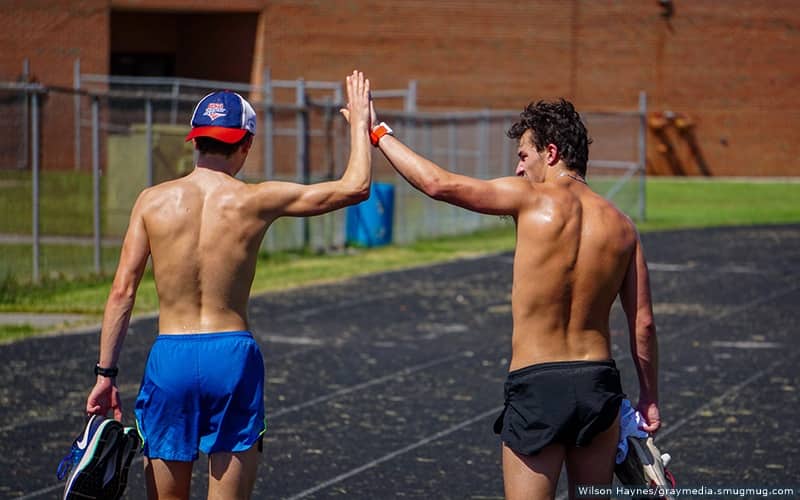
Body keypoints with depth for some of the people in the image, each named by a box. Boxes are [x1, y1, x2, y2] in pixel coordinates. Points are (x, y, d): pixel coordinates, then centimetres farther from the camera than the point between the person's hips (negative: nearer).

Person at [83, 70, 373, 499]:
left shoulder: (154, 201, 0)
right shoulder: (257, 201, -3)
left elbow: (122, 292, -1)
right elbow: (356, 187, 5)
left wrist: (105, 374, 3)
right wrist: (360, 121, 20)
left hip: (170, 358, 1)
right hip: (233, 356, -1)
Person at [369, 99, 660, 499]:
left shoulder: (533, 199, -9)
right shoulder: (621, 225, 5)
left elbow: (439, 184, -7)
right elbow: (643, 323, 7)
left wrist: (379, 133, 6)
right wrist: (648, 397, 17)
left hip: (537, 388, -5)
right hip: (600, 386, 5)